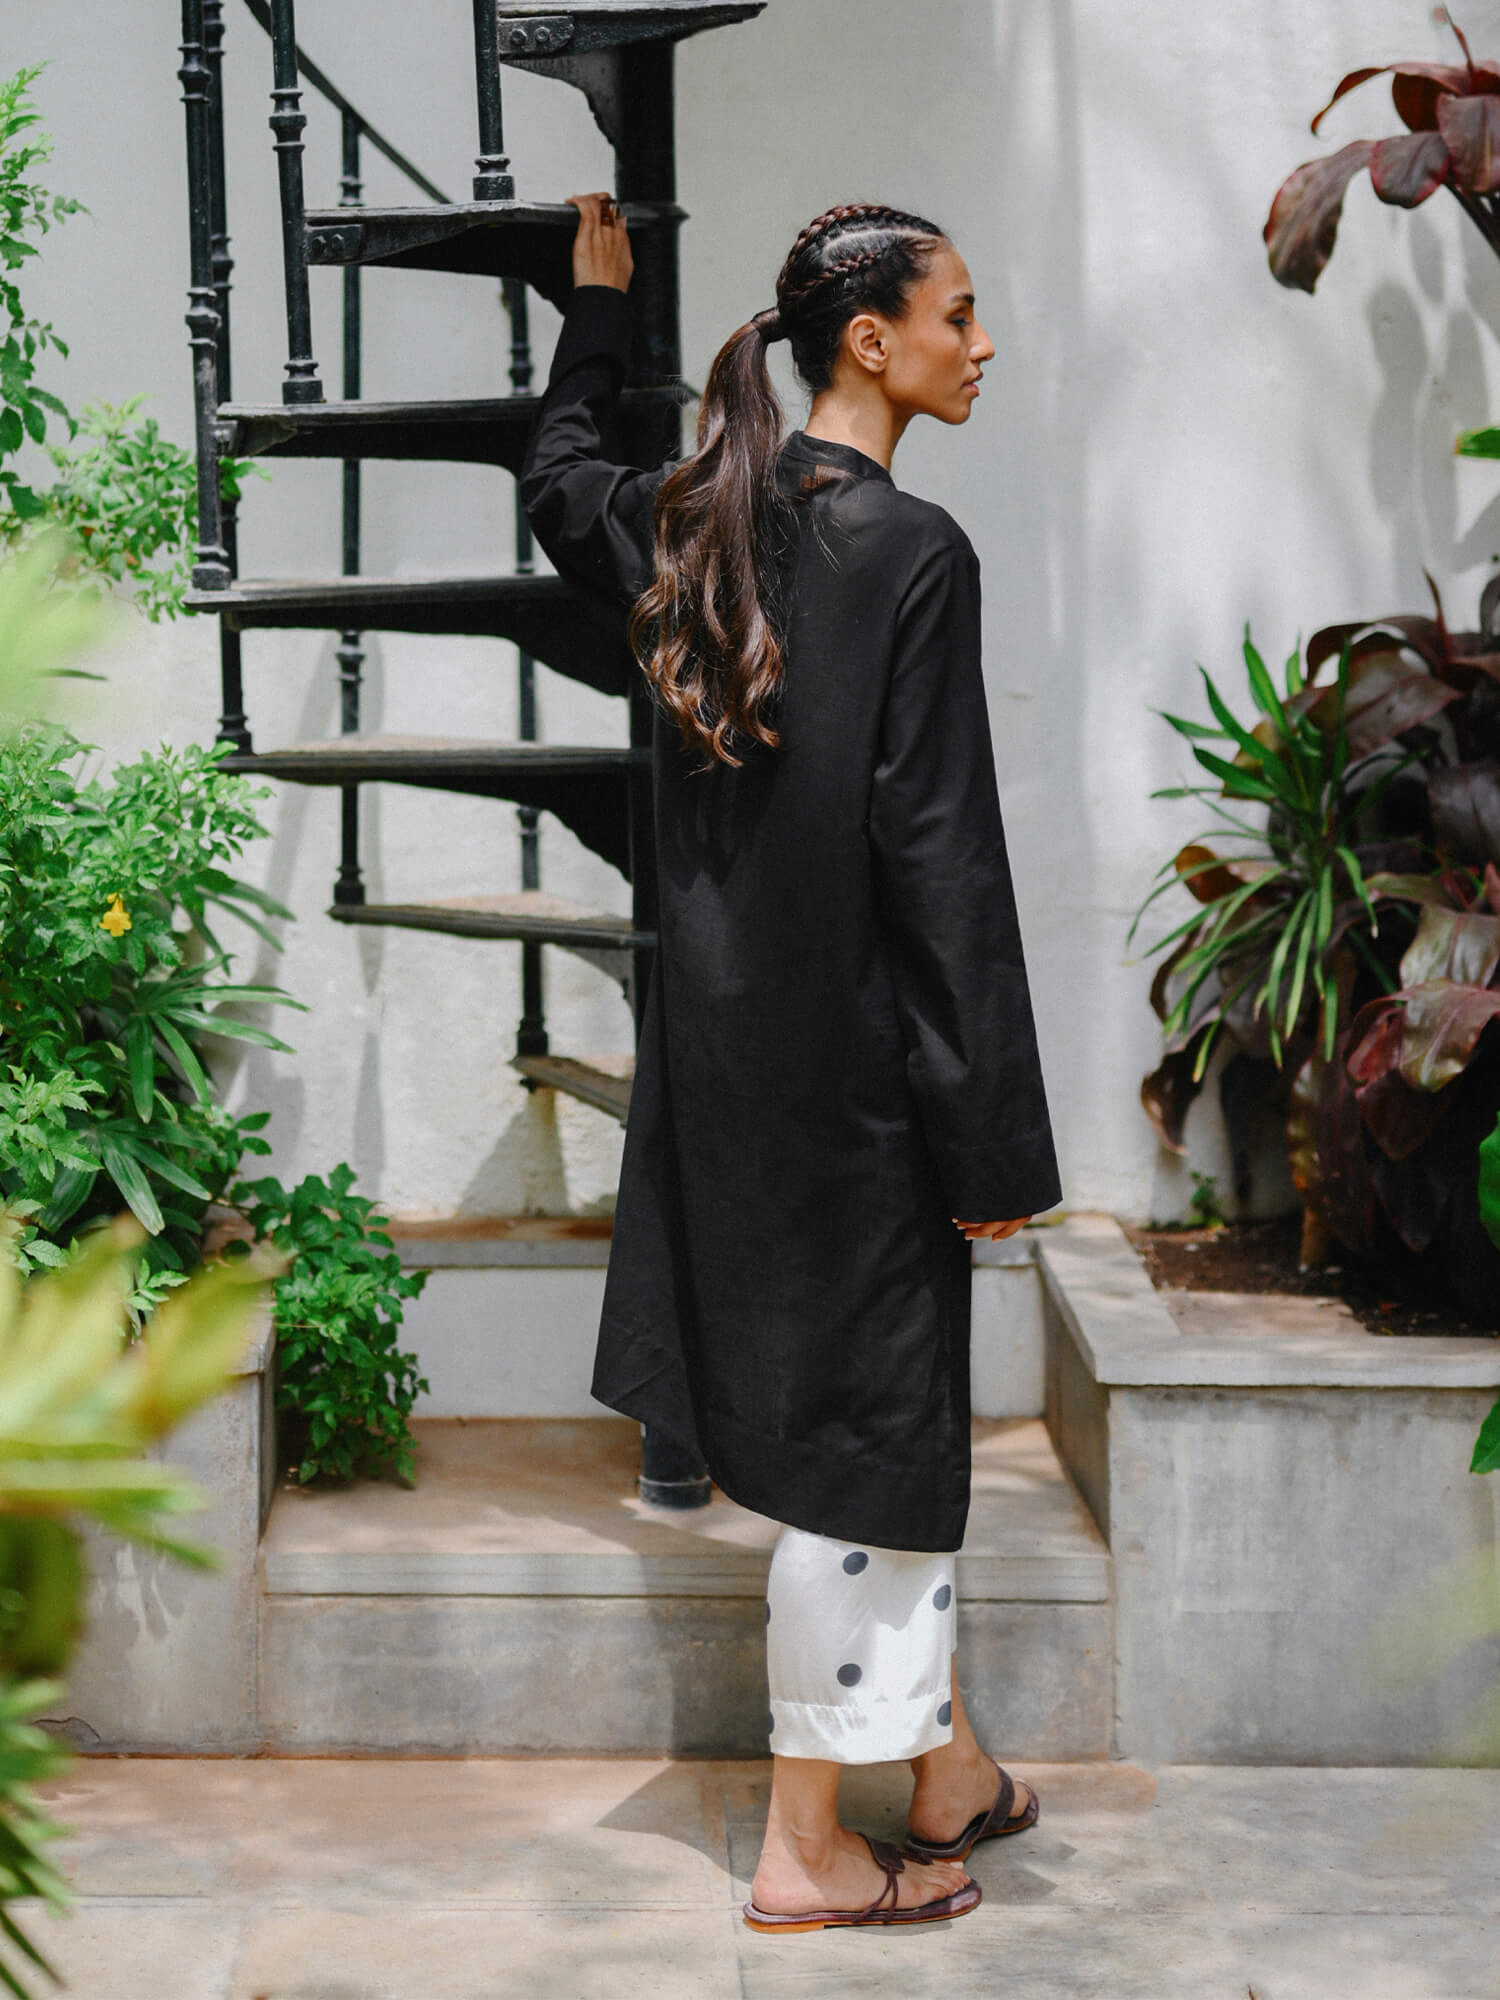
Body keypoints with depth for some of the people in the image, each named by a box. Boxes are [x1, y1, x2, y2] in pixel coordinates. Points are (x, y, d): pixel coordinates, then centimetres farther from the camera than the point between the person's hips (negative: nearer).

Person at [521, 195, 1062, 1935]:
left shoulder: (691, 525, 6)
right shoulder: (912, 554, -17)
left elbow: (558, 482, 31)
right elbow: (942, 859, -18)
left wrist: (597, 303, 44)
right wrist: (996, 1136, -14)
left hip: (723, 1037, 8)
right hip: (858, 1055, -8)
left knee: (889, 1400, 19)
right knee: (860, 1421, 3)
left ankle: (943, 1770, 31)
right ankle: (807, 1850, 14)